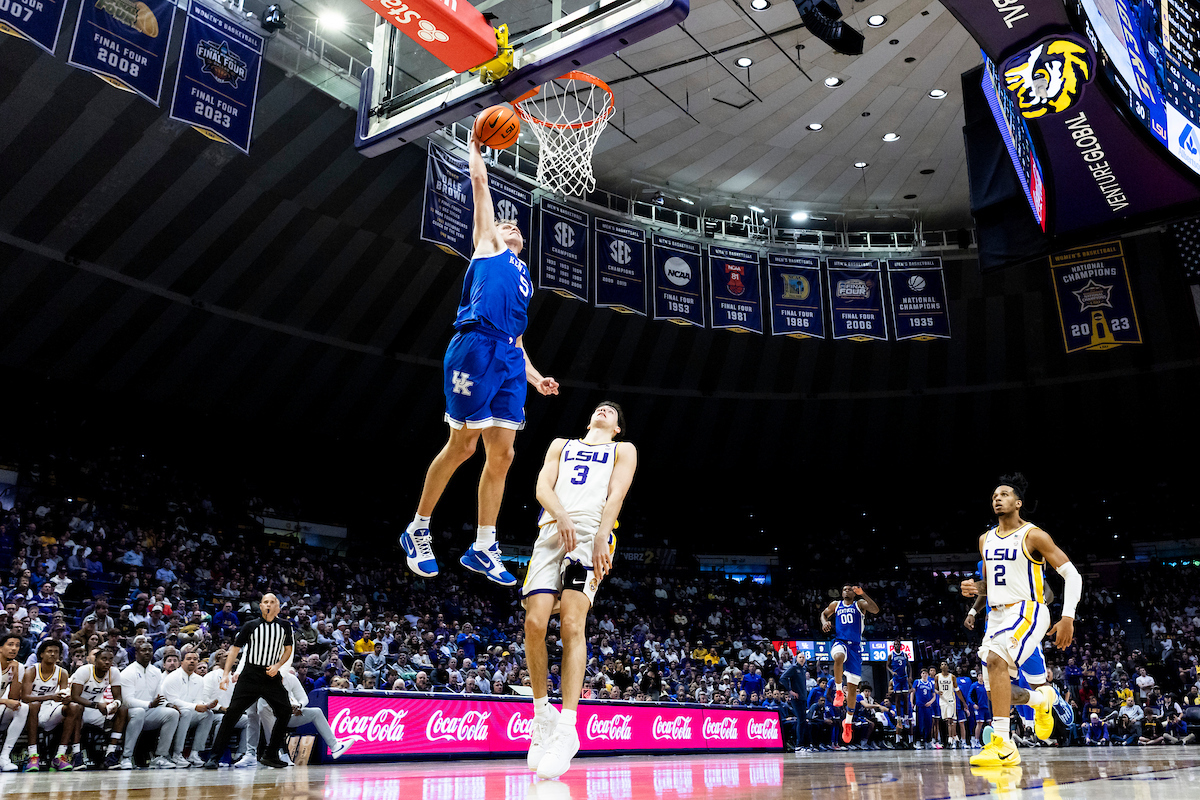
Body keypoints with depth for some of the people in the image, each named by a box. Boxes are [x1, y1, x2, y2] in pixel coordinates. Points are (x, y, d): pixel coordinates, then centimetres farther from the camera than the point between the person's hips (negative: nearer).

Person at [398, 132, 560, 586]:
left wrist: (534, 376, 17)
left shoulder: (524, 280, 32)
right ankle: (418, 531, 11)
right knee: (461, 446, -5)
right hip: (476, 347, -7)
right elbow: (480, 181, 15)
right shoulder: (486, 246, 17)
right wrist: (476, 147, 25)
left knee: (501, 454, 2)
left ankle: (483, 549, 9)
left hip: (509, 360, 7)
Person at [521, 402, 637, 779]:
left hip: (592, 533, -3)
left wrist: (601, 538, -13)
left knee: (573, 625, -19)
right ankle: (542, 713, 8)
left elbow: (616, 494, 4)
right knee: (534, 623, -12)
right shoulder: (561, 445, 29)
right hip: (552, 531, 3)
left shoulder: (623, 450, 21)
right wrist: (562, 517, -10)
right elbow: (543, 486, 12)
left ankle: (567, 728, -19)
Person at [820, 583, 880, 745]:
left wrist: (863, 594, -23)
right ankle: (838, 691, -21)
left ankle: (848, 721, 16)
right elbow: (824, 614, 30)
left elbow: (875, 610, -13)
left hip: (855, 646, 0)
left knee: (853, 686, 1)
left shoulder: (859, 604, 5)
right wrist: (825, 622, 7)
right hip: (840, 642, 0)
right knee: (839, 657, -40)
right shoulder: (835, 605, 13)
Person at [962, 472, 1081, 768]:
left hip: (1028, 611, -7)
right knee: (995, 691, 8)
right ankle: (1042, 699, 41)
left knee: (995, 658, -33)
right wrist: (975, 588, -1)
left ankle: (1002, 743, -26)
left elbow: (1072, 575, -8)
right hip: (997, 615, 7)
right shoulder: (986, 539, 12)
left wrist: (1068, 618, -18)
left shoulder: (1033, 535, -7)